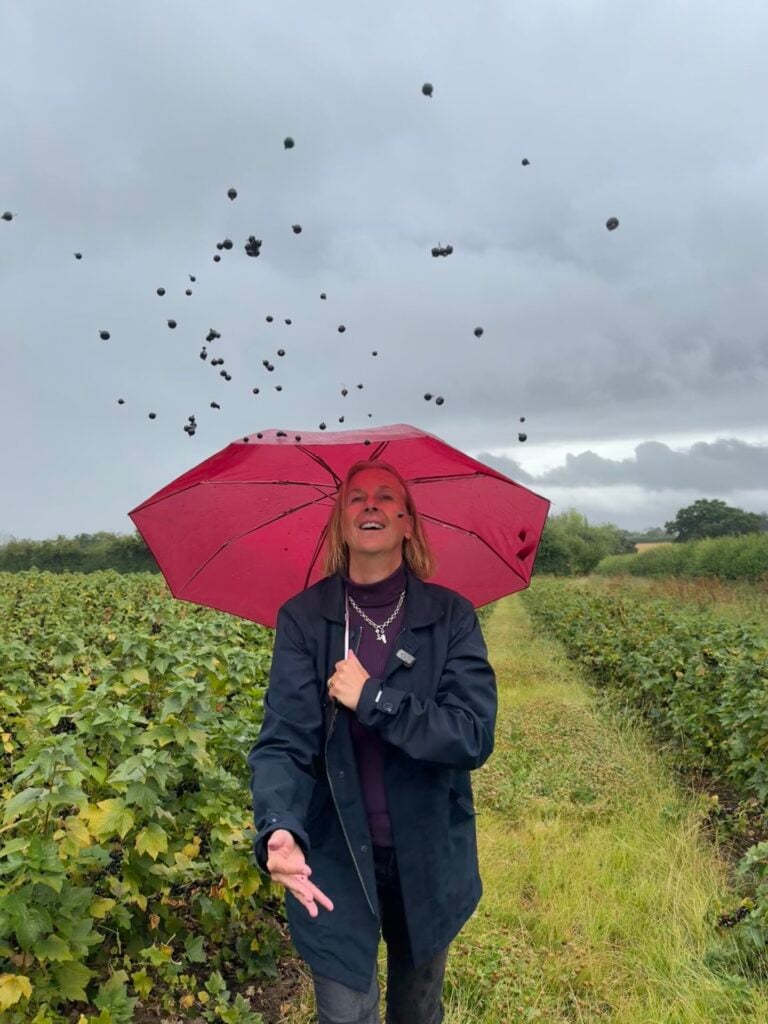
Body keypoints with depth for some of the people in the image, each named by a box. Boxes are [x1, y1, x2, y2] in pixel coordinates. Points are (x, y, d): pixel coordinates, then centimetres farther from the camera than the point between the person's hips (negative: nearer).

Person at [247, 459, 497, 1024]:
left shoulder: (452, 616, -10)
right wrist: (278, 830, -36)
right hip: (337, 861, -1)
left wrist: (373, 699, -24)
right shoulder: (304, 618, -11)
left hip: (429, 860, 2)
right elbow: (284, 741, -19)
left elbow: (475, 738, -18)